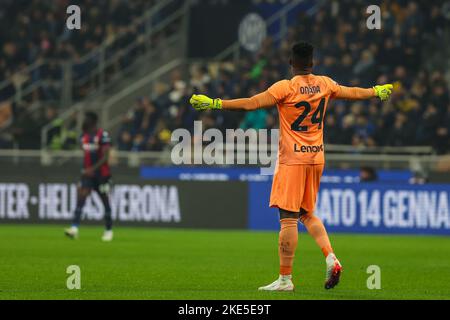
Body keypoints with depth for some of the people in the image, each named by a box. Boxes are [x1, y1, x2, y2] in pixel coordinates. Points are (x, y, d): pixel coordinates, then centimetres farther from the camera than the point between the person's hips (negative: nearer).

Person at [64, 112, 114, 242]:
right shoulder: (84, 136, 10)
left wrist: (93, 169, -26)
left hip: (101, 174, -5)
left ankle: (108, 231, 20)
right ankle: (74, 228, -22)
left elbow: (105, 157, -18)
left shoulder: (103, 135, -12)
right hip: (87, 173, 6)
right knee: (81, 198, -11)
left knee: (105, 201, 6)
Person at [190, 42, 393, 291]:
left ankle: (285, 279, -4)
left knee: (288, 218, -5)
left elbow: (251, 103, -18)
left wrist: (215, 104, -15)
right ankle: (331, 258, 1)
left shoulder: (285, 88, -11)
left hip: (292, 159, -6)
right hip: (316, 157, 6)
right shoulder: (325, 84, 6)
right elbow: (352, 93, 24)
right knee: (307, 214, 19)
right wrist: (377, 91, 43)